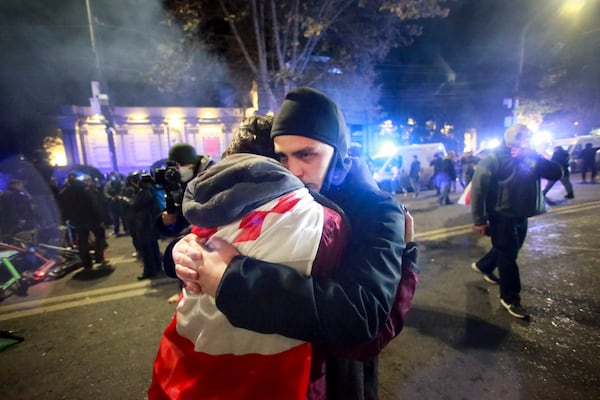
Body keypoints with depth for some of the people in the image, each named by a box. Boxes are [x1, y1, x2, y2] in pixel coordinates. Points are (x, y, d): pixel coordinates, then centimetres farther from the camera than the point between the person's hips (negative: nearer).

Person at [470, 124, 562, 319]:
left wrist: (534, 157, -16)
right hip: (502, 217, -7)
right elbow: (478, 189, -20)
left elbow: (556, 173, -2)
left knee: (509, 250, 22)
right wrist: (479, 220, -21)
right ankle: (510, 298, 17)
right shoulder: (493, 159, -16)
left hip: (521, 216, 7)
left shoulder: (530, 157, 5)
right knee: (508, 256, 2)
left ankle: (483, 266, 48)